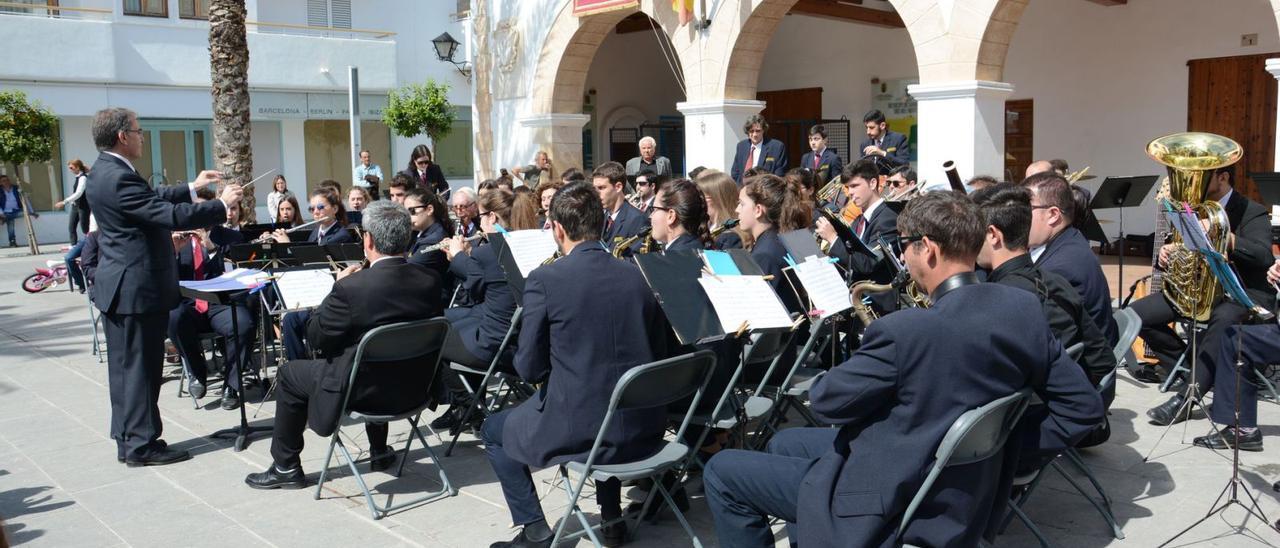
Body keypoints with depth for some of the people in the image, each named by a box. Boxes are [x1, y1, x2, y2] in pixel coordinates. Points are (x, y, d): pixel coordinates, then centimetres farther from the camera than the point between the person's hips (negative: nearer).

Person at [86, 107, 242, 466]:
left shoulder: (105, 172, 10)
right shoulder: (118, 178, -22)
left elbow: (152, 199, 22)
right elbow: (172, 216, -25)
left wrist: (192, 188, 23)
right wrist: (221, 205, -15)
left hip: (120, 287, 11)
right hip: (137, 288, -11)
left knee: (125, 366, 15)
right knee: (140, 366, -1)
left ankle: (127, 440, 25)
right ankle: (142, 445, 7)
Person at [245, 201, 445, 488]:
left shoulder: (352, 287, -25)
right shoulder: (430, 281, -10)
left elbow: (315, 337, -11)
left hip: (365, 390, -5)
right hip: (413, 388, 5)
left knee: (289, 373, 19)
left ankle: (286, 467, 30)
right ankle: (379, 451, 46)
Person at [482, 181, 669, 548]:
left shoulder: (544, 280, -11)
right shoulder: (637, 276, 3)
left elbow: (529, 368, -7)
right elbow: (656, 354, 11)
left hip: (578, 430, -5)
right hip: (644, 428, 5)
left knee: (493, 430, 23)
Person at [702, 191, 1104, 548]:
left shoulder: (908, 329, -27)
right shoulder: (1024, 308, -6)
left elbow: (825, 401, -15)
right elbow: (1084, 405, 1)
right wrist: (1016, 442, 4)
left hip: (886, 509, -8)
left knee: (722, 471, 5)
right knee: (784, 443, 25)